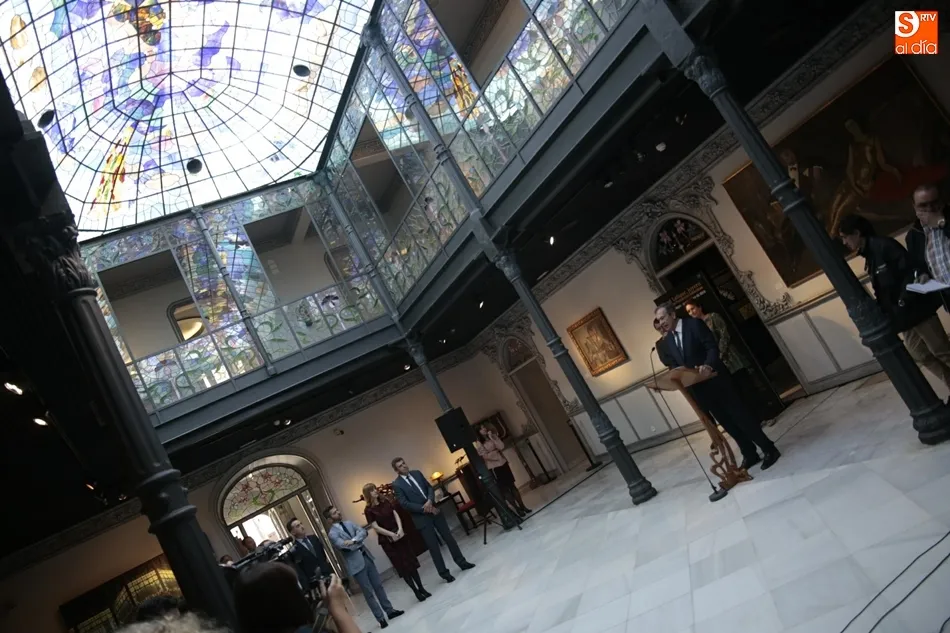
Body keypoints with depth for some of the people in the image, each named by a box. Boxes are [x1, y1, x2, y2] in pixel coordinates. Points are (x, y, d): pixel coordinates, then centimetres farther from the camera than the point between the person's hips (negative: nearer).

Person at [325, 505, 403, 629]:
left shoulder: (349, 523, 11)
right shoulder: (332, 533, -9)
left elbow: (363, 532, -2)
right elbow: (345, 546, -21)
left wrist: (353, 541, -20)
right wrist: (359, 543, -7)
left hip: (366, 557, 6)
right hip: (356, 563, -6)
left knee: (378, 585, 12)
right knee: (368, 592, 1)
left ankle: (390, 610, 24)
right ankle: (381, 618, 12)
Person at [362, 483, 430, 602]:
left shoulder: (386, 502, 4)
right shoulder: (369, 510, -9)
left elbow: (396, 515, 1)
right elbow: (375, 527, -13)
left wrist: (400, 529, -14)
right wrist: (391, 534, -17)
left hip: (400, 535, 4)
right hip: (387, 540, -4)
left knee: (411, 562, 6)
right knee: (402, 566, 2)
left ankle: (421, 588, 16)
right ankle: (416, 591, 12)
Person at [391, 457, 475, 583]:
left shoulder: (417, 473, 7)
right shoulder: (396, 484, -9)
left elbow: (429, 487, 6)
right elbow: (404, 503, -15)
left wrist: (430, 501, -14)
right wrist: (423, 508, -17)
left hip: (433, 510, 5)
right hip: (421, 517, -5)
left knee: (449, 537, 11)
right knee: (433, 546, 2)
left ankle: (461, 562, 25)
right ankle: (444, 573, 15)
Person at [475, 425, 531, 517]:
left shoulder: (493, 436, 7)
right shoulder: (479, 444, -7)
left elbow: (502, 447, -7)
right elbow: (485, 456, -16)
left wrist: (492, 438, -15)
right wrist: (496, 451, -11)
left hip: (503, 464, 4)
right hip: (494, 468, -4)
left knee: (512, 486, 7)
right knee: (505, 489, 0)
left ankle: (522, 506, 14)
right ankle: (517, 509, 8)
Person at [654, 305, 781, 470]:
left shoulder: (694, 324, -8)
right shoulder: (666, 341, 8)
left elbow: (713, 347, -16)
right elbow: (672, 366, 8)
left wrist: (708, 365, -32)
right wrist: (661, 346, -6)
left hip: (716, 379, -5)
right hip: (699, 387, 5)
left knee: (740, 416, -1)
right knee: (727, 423, 11)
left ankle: (769, 450, 11)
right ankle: (750, 455, 22)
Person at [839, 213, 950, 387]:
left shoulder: (884, 245, -11)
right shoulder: (869, 258, 13)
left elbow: (911, 270, -19)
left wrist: (903, 301, -21)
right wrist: (887, 312, 5)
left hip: (916, 309, -8)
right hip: (903, 315, 8)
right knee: (922, 356, 9)